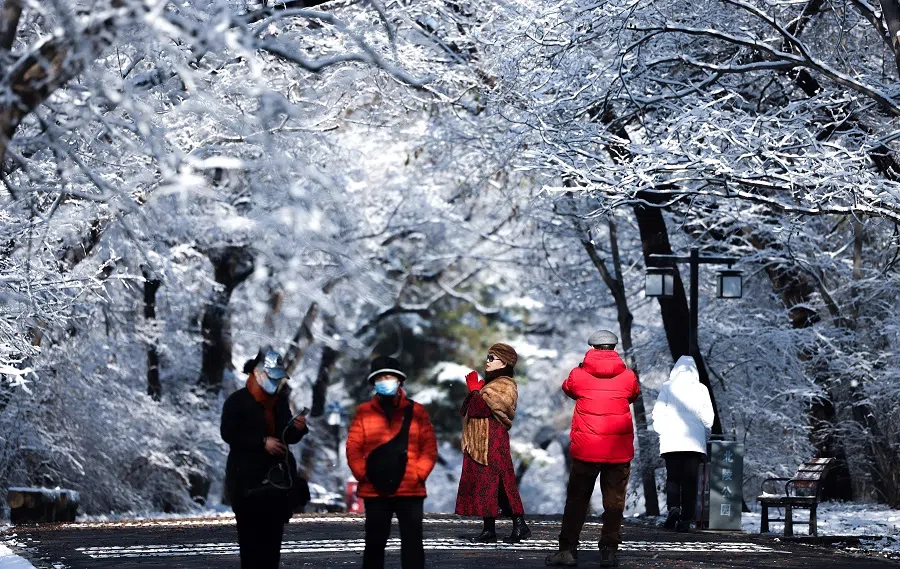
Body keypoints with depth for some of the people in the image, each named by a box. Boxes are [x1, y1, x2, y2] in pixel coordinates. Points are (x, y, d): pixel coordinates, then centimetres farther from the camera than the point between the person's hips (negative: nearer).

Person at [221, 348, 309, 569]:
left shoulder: (280, 401, 13)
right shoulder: (238, 401, -6)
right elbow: (229, 434, -13)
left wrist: (297, 428, -3)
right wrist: (262, 442, -18)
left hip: (276, 477, 6)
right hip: (248, 478, -6)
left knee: (273, 534, 6)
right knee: (250, 534, -6)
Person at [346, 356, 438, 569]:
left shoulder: (416, 411, 5)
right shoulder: (364, 412, 6)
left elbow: (429, 447, 2)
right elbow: (353, 448, 3)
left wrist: (418, 474, -8)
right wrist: (362, 475, -7)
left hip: (410, 490, -1)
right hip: (375, 491, 1)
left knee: (412, 542, 0)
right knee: (375, 542, 6)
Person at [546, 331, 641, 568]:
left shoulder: (579, 375, 0)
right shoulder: (628, 377, 2)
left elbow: (567, 389, 20)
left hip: (585, 449, 0)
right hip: (619, 450, 0)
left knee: (577, 499, 8)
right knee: (614, 501, 6)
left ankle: (567, 549, 5)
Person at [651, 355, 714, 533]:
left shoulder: (667, 387, 5)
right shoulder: (701, 389, 6)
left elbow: (658, 413, 1)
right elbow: (708, 416, 6)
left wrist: (662, 432, 9)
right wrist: (705, 437, 15)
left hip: (671, 441, 0)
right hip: (695, 442, 0)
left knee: (673, 478, 7)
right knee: (690, 480, 2)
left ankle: (673, 507, -18)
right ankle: (686, 519, -3)